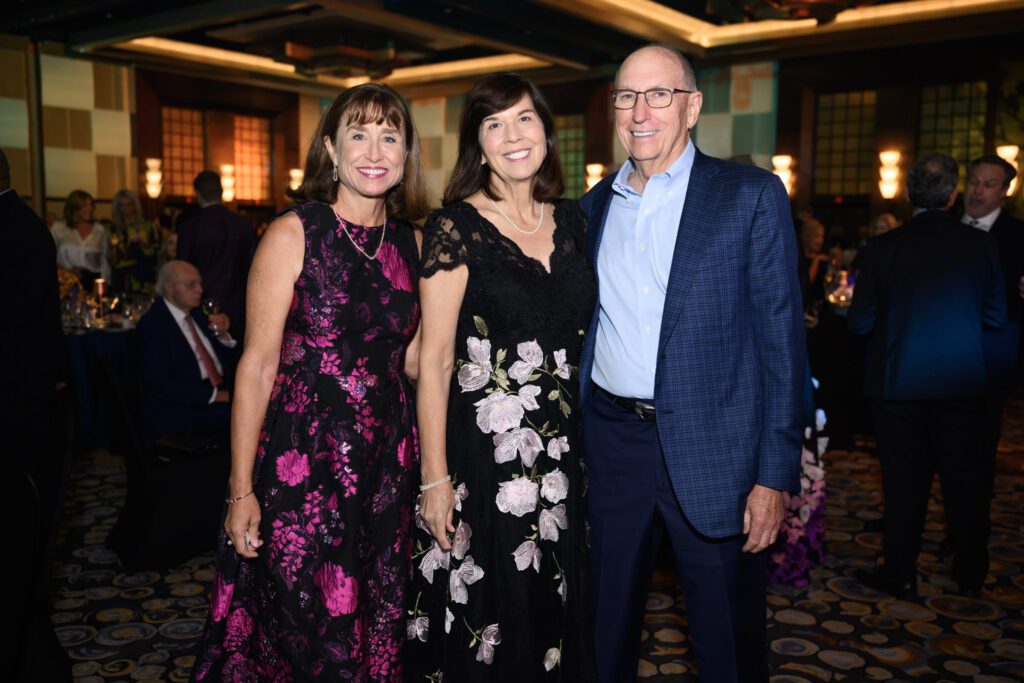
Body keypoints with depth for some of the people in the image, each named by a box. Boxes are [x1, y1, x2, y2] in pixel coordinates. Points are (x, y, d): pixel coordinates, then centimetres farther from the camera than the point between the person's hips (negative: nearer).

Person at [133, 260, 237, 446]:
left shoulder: (197, 315, 16)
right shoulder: (152, 324, -5)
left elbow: (228, 363, 22)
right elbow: (163, 387, -14)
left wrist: (223, 335, 3)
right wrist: (214, 395, -19)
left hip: (221, 395, 7)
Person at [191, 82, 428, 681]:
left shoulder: (411, 242, 6)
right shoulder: (293, 234, -7)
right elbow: (258, 363, -8)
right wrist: (241, 489, -9)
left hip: (388, 460, 5)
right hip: (303, 459, -4)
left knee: (379, 629, 16)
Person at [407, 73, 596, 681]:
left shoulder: (572, 219, 7)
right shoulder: (456, 227, -9)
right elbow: (435, 361, -11)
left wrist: (590, 439, 8)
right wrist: (435, 478, -13)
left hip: (563, 447, 5)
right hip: (484, 449, -5)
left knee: (555, 607, 18)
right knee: (489, 615, 9)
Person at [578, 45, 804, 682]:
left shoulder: (753, 195, -5)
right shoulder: (596, 204, 9)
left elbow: (782, 336, -8)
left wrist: (776, 474, -13)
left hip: (711, 448, -3)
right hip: (611, 441, 4)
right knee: (609, 626, 18)